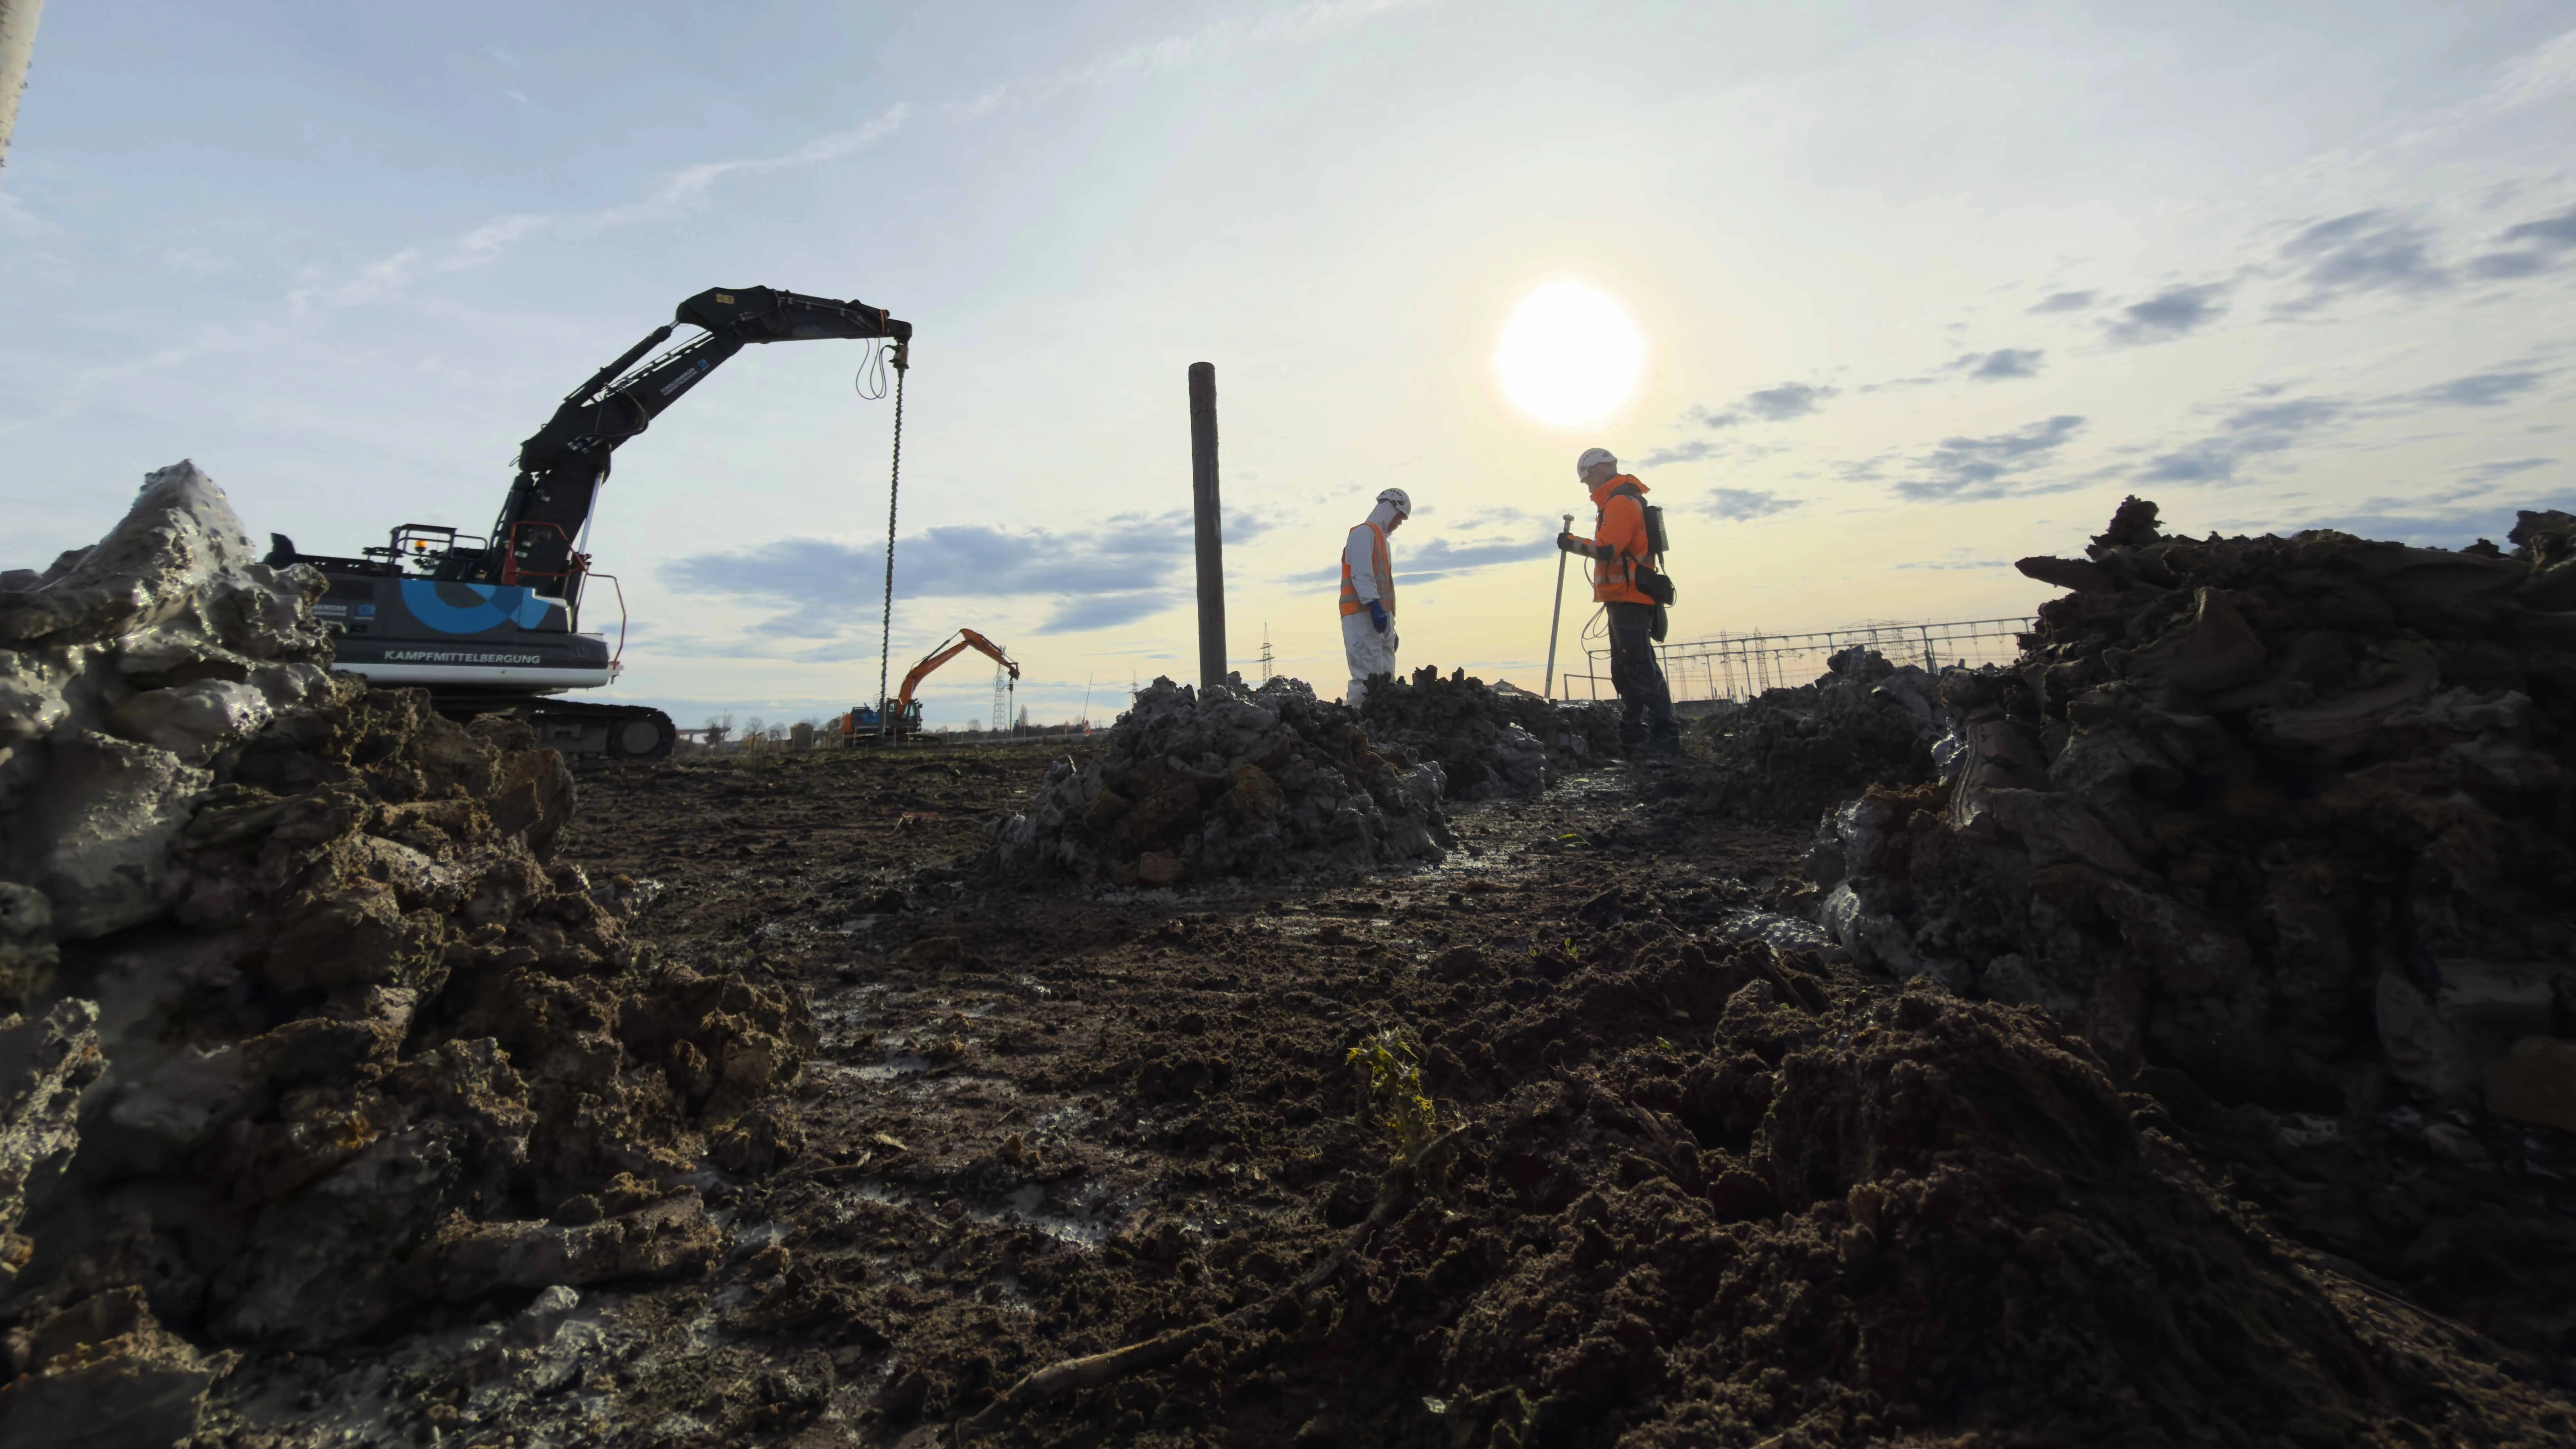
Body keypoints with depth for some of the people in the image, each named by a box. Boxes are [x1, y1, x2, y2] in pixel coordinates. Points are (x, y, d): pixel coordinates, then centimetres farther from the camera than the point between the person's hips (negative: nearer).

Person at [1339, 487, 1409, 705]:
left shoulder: (1381, 539, 29)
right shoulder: (1364, 533, 0)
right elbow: (1361, 575, -15)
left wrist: (1391, 625, 21)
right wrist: (1375, 605, -27)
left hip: (1380, 617, 10)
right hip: (1364, 615, -10)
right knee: (1368, 679, -17)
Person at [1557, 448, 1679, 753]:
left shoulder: (1620, 502, -11)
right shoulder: (1622, 501, 23)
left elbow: (1607, 550, -21)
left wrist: (1573, 543, -8)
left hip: (1628, 599, -11)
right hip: (1627, 599, 11)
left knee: (1640, 669, -13)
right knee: (1625, 671, 12)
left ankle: (1665, 737, -14)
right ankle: (1634, 736, 15)